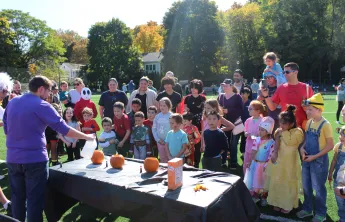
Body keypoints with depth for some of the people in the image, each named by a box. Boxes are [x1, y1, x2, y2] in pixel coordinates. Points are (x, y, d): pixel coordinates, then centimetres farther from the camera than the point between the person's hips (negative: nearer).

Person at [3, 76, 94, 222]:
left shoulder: (12, 102, 8)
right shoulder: (41, 106, -13)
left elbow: (6, 130, 17)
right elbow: (64, 129, -14)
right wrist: (87, 137, -4)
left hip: (13, 158, 7)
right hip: (34, 159, -7)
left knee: (17, 198, 19)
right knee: (34, 199, 5)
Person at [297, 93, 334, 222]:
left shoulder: (325, 124, -17)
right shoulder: (309, 122, 3)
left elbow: (330, 145, -15)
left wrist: (315, 157, -17)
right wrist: (302, 148, -6)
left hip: (319, 160, -6)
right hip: (307, 159, 7)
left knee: (318, 187, 8)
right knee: (306, 186, 17)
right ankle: (307, 208, 35)